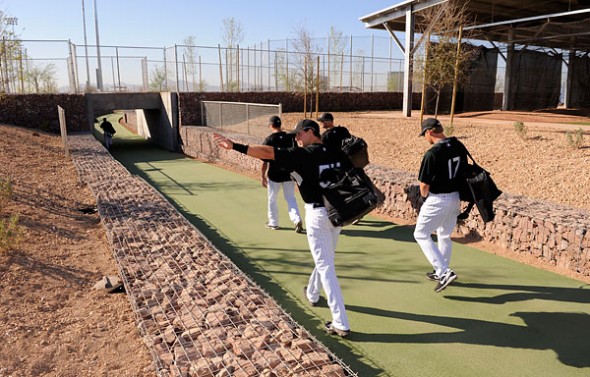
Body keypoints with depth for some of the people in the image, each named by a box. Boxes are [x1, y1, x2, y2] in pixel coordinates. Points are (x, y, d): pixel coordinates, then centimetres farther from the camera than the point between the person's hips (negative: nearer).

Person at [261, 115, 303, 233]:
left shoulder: (268, 140, -11)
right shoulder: (290, 137, -1)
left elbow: (265, 160, -11)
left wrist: (262, 175, -3)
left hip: (274, 175, -3)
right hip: (289, 173, 3)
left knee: (272, 198, 15)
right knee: (290, 197, 13)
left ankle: (273, 222, 25)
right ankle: (297, 219, -7)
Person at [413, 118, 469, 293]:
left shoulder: (432, 153, -22)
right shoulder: (459, 147, 1)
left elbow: (424, 186, -17)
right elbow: (464, 172, 10)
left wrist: (424, 196, 5)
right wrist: (458, 196, 19)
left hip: (438, 200, -8)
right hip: (456, 198, 8)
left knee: (421, 234, 7)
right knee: (445, 236, 22)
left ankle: (444, 272, -3)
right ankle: (441, 272, 36)